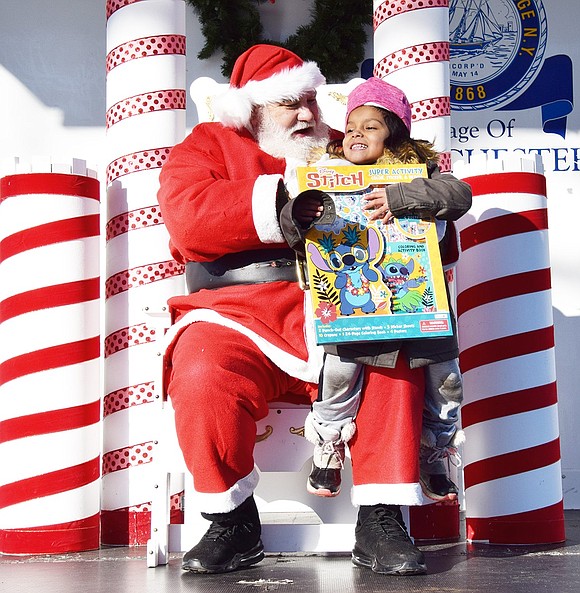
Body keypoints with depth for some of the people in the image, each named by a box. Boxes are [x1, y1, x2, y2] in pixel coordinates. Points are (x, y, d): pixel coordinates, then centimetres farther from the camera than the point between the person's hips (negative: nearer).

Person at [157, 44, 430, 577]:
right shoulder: (208, 147, 15)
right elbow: (190, 218, -7)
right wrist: (286, 198, -12)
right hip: (237, 317, -1)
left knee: (395, 359, -29)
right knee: (203, 378, -33)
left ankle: (380, 523, -17)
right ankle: (234, 525, -10)